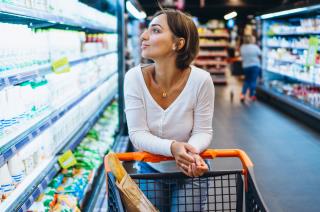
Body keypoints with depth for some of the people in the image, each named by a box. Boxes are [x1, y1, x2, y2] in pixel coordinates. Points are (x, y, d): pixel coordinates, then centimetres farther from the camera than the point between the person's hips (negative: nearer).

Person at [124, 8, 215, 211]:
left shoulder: (201, 80, -23)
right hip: (151, 168, 2)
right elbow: (137, 133, -19)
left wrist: (192, 151, -37)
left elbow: (203, 132, -14)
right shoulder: (134, 78, -19)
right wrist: (172, 147, -37)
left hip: (190, 170, -1)